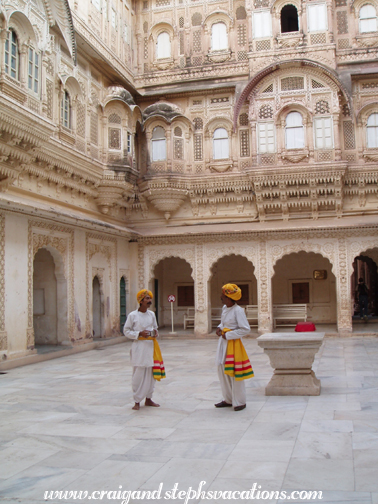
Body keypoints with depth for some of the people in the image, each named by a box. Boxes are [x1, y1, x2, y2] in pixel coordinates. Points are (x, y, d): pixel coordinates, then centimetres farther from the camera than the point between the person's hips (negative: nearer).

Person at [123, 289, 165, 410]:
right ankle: (137, 401, 7)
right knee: (138, 374, -5)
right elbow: (126, 331, -4)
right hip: (139, 346, -5)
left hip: (151, 345, 5)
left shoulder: (151, 314, 9)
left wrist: (155, 333, -1)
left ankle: (148, 399, 22)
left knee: (151, 373, 9)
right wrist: (139, 334, -16)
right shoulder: (133, 315, -7)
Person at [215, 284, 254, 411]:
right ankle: (228, 399, 28)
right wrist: (219, 328, 4)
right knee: (222, 371, 14)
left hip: (233, 343, -9)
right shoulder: (224, 308, 8)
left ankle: (240, 402, 13)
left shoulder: (238, 310, -17)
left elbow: (246, 329, -19)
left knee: (234, 373, -1)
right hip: (223, 342, 9)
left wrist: (228, 335, -17)